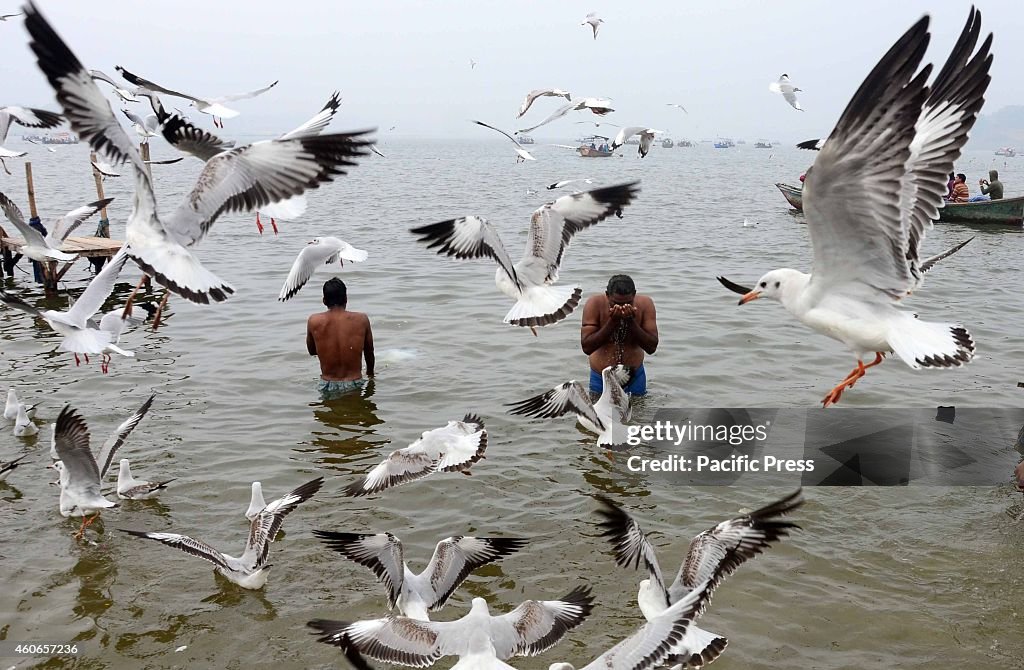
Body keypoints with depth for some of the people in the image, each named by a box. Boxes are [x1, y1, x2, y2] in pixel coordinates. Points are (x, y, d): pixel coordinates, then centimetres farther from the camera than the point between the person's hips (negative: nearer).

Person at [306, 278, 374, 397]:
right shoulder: (361, 319, -6)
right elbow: (369, 352, 10)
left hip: (327, 387, 0)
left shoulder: (314, 321, -6)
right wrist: (370, 373, 28)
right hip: (354, 385, 0)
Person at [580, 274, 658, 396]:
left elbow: (652, 347, -15)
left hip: (635, 377, 1)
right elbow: (586, 347, -22)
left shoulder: (645, 304, -14)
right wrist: (612, 322, -30)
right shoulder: (595, 304, -18)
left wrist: (631, 322, -27)